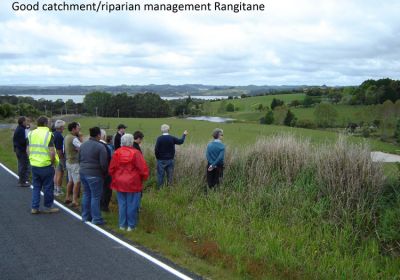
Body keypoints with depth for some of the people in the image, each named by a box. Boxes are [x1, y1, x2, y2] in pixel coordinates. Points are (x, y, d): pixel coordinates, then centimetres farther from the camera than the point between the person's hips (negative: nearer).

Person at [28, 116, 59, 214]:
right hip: (46, 165, -5)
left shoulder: (31, 134, 4)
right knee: (48, 187, 9)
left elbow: (28, 150, 9)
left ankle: (34, 207, 17)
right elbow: (52, 152, -20)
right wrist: (53, 162, -5)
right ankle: (48, 207, 18)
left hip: (34, 165, 6)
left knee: (36, 187, 16)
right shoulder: (48, 134, -14)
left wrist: (32, 159, 18)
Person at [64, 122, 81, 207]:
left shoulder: (66, 137, 11)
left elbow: (64, 149, 17)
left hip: (68, 161, 10)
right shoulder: (74, 138, -19)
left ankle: (67, 198, 26)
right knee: (77, 182, -6)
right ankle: (74, 201, -6)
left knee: (70, 181, 18)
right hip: (75, 163, -10)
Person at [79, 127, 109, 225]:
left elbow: (79, 159, 16)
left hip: (83, 173, 7)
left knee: (86, 194, 18)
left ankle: (85, 216, 25)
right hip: (94, 175, -7)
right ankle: (96, 219, 5)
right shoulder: (100, 147, -15)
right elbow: (103, 163, -16)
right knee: (95, 196, 0)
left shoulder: (83, 145, 8)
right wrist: (105, 172, 2)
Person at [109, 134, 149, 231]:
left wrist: (115, 178, 19)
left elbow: (111, 169, 4)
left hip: (119, 183, 4)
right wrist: (144, 178, 6)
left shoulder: (117, 153, -1)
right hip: (133, 183, -4)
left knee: (122, 204, 13)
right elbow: (143, 168, -12)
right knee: (132, 205, 6)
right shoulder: (135, 153, -13)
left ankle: (122, 225, 20)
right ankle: (131, 226, 13)